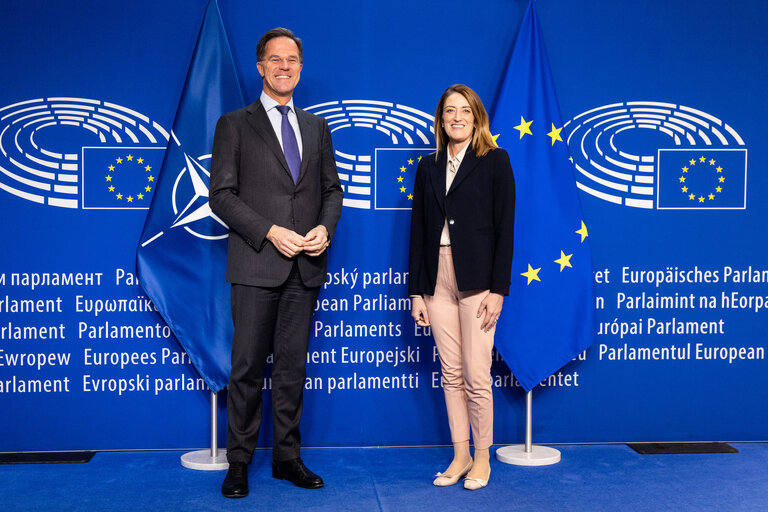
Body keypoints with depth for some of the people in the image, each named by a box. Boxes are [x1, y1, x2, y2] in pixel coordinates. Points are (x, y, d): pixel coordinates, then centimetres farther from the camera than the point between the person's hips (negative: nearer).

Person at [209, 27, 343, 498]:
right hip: (257, 264, -3)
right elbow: (222, 194, -4)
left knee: (293, 367, 10)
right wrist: (271, 232, -15)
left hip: (305, 266, 4)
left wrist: (325, 228, -4)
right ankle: (239, 463, 14)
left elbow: (332, 188, 16)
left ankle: (288, 457, 21)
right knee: (248, 368, 1)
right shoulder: (235, 125, 3)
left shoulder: (317, 127, 15)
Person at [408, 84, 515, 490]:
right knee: (451, 375, 9)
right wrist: (416, 291, 6)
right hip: (437, 279, 4)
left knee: (475, 376, -2)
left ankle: (482, 458, 15)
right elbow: (418, 230, 11)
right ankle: (460, 454, 21)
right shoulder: (428, 167, 13)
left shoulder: (494, 161, 1)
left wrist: (498, 289, -11)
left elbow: (505, 227, -4)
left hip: (477, 279, -4)